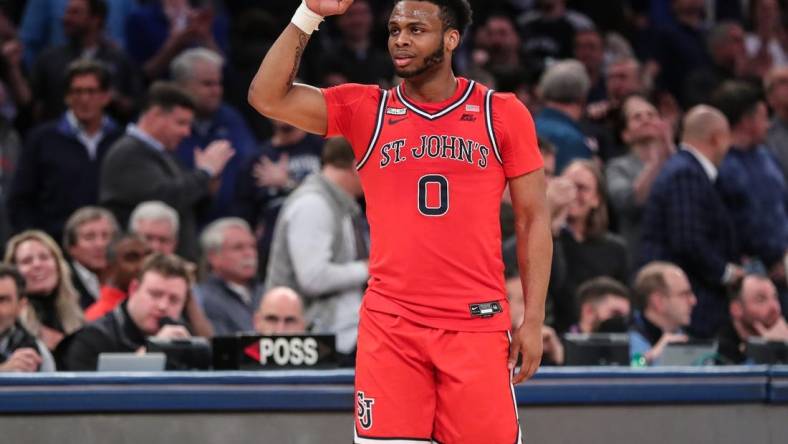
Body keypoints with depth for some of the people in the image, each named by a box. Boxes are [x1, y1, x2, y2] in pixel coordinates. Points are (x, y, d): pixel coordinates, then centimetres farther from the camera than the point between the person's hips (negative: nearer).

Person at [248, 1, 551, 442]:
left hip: (478, 323, -1)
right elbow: (268, 97, -4)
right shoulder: (364, 110, 6)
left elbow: (533, 218, 6)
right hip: (390, 323, 1)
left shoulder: (502, 113, 3)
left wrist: (534, 319, 0)